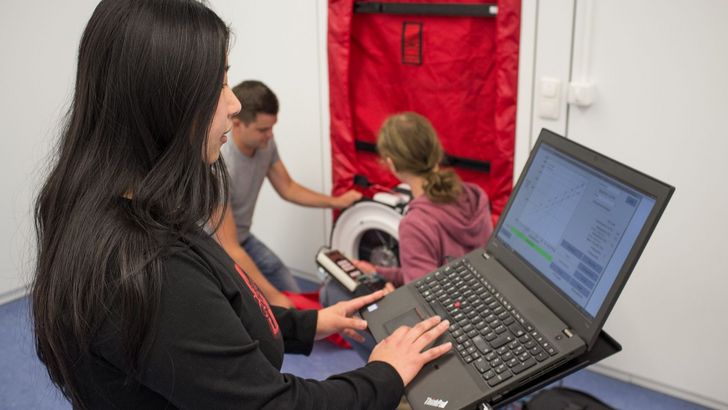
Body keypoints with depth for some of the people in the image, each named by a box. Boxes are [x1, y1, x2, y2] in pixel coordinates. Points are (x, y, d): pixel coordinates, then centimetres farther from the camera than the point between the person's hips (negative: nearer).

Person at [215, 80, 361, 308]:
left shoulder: (264, 144, -14)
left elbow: (287, 188, 7)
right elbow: (229, 249, -31)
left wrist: (336, 202, 2)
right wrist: (272, 296, -30)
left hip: (244, 240, 7)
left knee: (293, 296, 5)